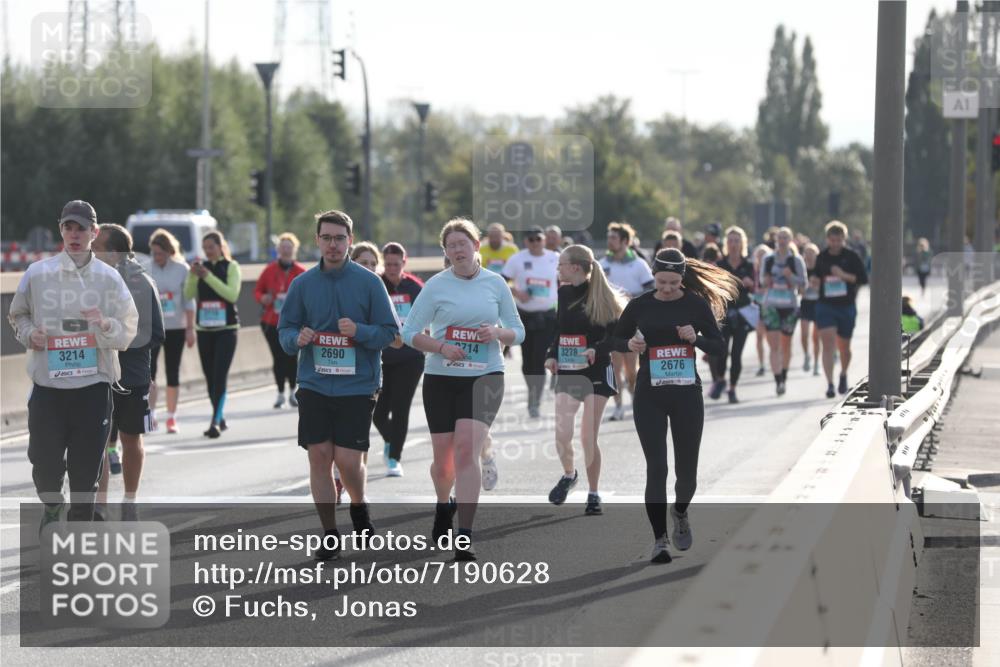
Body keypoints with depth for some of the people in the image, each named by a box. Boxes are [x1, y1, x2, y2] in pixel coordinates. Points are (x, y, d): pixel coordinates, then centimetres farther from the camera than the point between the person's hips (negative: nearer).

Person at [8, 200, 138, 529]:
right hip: (47, 385, 0)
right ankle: (52, 505, 34)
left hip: (94, 386, 0)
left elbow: (128, 332, 3)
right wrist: (29, 333, -5)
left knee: (86, 470, 3)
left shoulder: (109, 278, 2)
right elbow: (18, 315, 16)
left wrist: (105, 325, -17)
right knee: (44, 462, 2)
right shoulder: (37, 273, 2)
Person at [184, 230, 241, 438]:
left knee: (220, 376, -13)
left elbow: (232, 294, -15)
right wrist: (192, 275, -16)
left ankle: (215, 421, -19)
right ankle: (220, 419, 19)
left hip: (226, 329, -4)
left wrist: (208, 276, -19)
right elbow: (189, 294, 0)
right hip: (204, 328, 4)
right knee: (210, 377, 7)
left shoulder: (231, 267, -1)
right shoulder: (201, 266, 9)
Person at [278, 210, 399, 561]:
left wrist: (359, 331, -19)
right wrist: (297, 338, -12)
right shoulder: (302, 283, 5)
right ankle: (330, 533, 11)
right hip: (314, 385, 2)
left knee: (348, 459, -6)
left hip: (357, 387, -2)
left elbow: (390, 331, -1)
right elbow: (285, 329, 10)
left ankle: (359, 506, 26)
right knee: (319, 456, 0)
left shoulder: (370, 282, -2)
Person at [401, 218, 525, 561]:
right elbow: (410, 332, 0)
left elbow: (517, 332, 10)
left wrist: (497, 333, -12)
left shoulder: (496, 284, 4)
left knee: (466, 451, -17)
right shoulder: (436, 285, -1)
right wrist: (442, 347, -17)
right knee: (443, 457, 8)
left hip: (484, 377, -1)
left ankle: (464, 538, -20)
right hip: (441, 378, 1)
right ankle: (443, 505, 43)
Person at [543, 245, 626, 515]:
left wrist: (597, 349, -26)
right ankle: (569, 474, 23)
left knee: (588, 438, -3)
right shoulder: (562, 294, 6)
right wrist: (552, 355, -1)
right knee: (562, 434, -8)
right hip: (566, 371, 4)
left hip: (596, 372, -4)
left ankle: (593, 495, 14)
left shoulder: (602, 297, -9)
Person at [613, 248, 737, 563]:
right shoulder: (639, 306, -1)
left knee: (687, 469, 7)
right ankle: (660, 539, -1)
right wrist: (630, 344, -12)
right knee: (656, 468, -8)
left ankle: (680, 513, 40)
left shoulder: (696, 304, -2)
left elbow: (718, 346, 1)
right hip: (649, 396, 0)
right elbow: (616, 339, 10)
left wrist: (695, 338, -18)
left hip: (686, 394, 1)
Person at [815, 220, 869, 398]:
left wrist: (844, 276, -19)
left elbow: (864, 279, -8)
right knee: (828, 344, -14)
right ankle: (830, 384, -17)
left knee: (844, 347, 13)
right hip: (825, 306, 0)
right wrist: (816, 282, -2)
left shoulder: (851, 257, -4)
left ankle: (843, 375, 41)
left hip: (846, 307, 0)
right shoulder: (821, 257, 3)